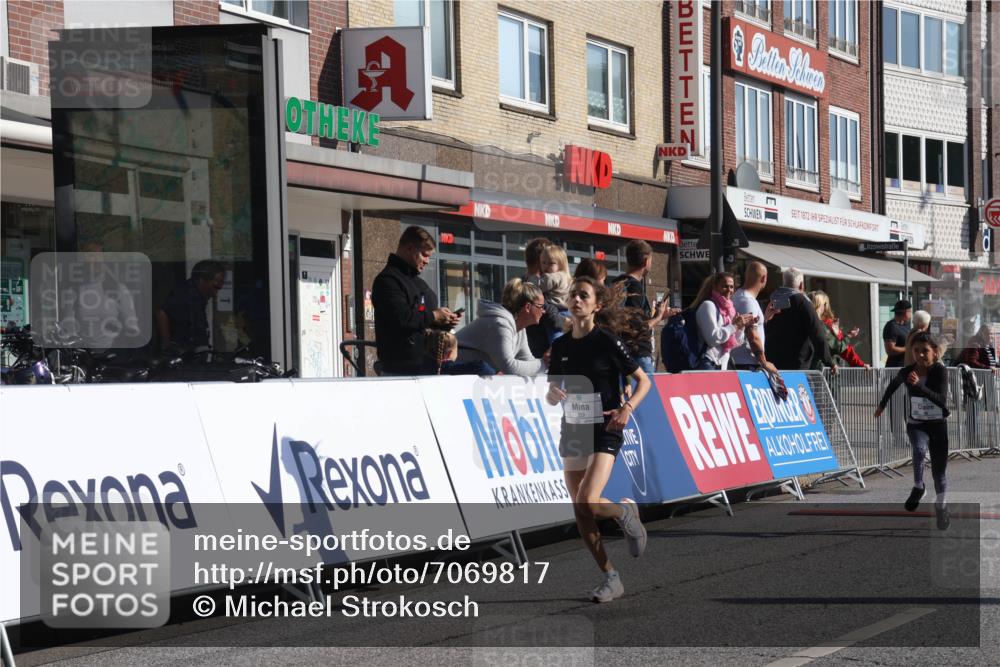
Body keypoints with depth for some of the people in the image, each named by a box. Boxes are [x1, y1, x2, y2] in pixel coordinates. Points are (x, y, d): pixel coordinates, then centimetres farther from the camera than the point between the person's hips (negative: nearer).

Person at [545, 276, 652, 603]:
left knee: (587, 502, -23)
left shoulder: (606, 341, -7)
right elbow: (552, 394, 15)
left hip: (604, 432, -6)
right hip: (572, 432, 6)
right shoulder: (561, 346, 8)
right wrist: (553, 394, -9)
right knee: (580, 513, 1)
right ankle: (610, 577, 13)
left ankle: (625, 512, 10)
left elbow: (643, 380, -3)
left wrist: (627, 408, -19)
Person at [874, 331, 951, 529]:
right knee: (919, 449, -33)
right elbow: (893, 385, 16)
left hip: (938, 425, -1)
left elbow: (942, 400, -27)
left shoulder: (940, 371, -15)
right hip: (915, 424, 1)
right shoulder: (907, 371, -7)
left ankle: (940, 505, 26)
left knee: (939, 470, 5)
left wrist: (919, 385, -38)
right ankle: (918, 487, -15)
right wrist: (882, 404, 27)